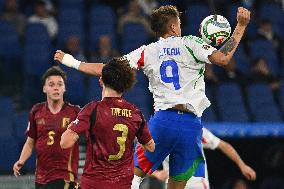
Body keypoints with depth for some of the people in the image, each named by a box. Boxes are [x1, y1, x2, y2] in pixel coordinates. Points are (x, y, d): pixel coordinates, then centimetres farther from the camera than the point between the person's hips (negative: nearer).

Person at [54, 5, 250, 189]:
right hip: (191, 124, 0)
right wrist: (241, 26, 2)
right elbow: (223, 59, -7)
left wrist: (72, 62, 20)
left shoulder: (147, 52, 10)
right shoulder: (189, 44, 5)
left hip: (162, 120, 0)